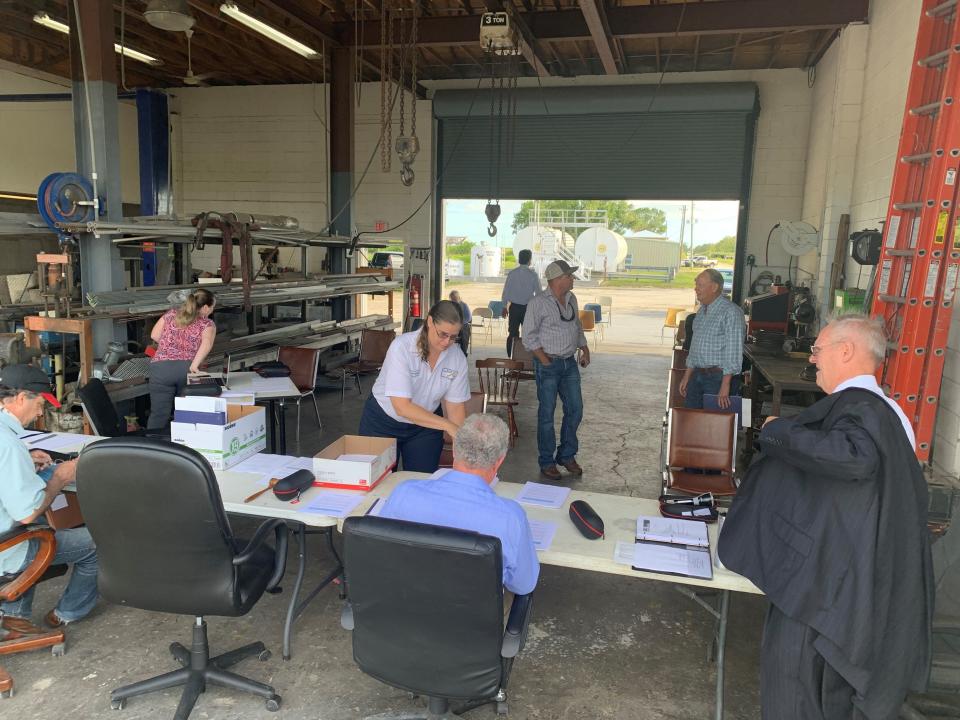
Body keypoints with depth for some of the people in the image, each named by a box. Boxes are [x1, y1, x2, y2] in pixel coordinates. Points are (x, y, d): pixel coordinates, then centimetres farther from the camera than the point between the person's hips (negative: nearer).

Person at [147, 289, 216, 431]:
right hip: (187, 369, -1)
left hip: (161, 367, 2)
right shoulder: (207, 324, 7)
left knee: (158, 414, 0)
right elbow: (207, 343, -12)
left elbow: (154, 335, 14)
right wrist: (194, 365, -19)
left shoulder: (171, 314, 17)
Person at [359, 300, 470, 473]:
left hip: (425, 424, 3)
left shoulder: (457, 357, -16)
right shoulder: (402, 347, -27)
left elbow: (456, 406, -10)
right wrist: (448, 425, -38)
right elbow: (402, 407, -32)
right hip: (383, 421, -2)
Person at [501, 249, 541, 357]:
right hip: (528, 307, -2)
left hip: (514, 307, 2)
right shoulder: (533, 275, -7)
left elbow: (506, 291, 1)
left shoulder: (512, 273, -3)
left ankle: (511, 357, 11)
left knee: (512, 333, 9)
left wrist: (504, 306, 12)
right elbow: (538, 293, -3)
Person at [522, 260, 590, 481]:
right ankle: (547, 462, 13)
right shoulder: (539, 303, -11)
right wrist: (545, 361, -14)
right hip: (548, 365, -6)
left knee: (575, 409, 9)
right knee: (547, 414, 2)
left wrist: (585, 349, 9)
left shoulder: (571, 299, 10)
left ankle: (567, 455, 25)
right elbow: (529, 336, -11)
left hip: (570, 363, 7)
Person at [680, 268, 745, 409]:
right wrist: (687, 376, 18)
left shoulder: (731, 312, -14)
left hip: (718, 377, -8)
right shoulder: (701, 311, 14)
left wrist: (725, 386, -23)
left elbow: (733, 351, -19)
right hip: (697, 376, 8)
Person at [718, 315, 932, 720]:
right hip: (855, 574, 10)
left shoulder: (857, 406, -23)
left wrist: (778, 431, -29)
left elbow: (855, 456, -43)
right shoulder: (885, 409, 8)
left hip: (822, 576, -10)